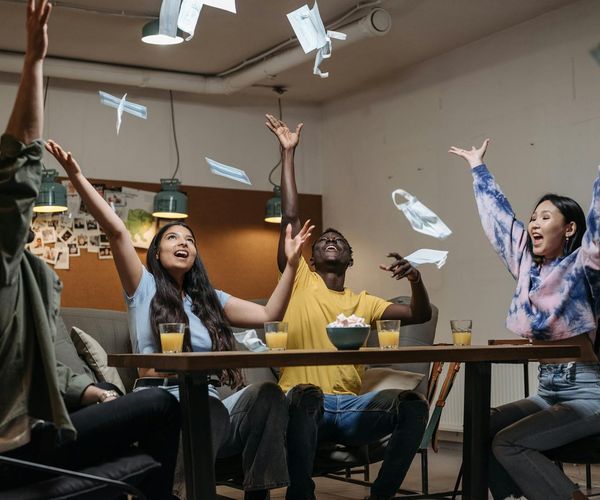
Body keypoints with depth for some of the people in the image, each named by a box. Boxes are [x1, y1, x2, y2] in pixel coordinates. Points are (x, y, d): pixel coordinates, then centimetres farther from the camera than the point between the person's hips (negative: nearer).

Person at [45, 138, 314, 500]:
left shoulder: (209, 299, 24)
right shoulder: (144, 287, 12)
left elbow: (268, 316, 15)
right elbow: (116, 230, -1)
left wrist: (291, 264, 7)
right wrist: (76, 175, -10)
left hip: (209, 405, 4)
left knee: (267, 393, -28)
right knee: (207, 410, -40)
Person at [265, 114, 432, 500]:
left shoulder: (362, 302, 21)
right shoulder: (300, 282, 13)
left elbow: (420, 315, 14)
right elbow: (290, 217, 6)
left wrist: (416, 279, -6)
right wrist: (288, 153, 8)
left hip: (351, 407, 3)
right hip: (304, 406, -3)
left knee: (413, 404, -23)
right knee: (306, 394, -39)